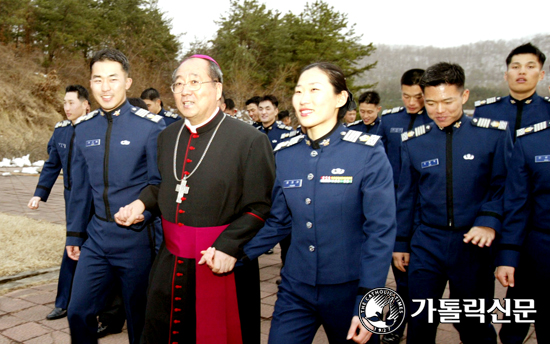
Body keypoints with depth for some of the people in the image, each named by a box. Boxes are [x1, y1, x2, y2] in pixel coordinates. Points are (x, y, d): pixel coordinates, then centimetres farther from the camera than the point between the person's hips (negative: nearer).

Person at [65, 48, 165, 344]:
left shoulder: (150, 126, -11)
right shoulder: (83, 128, 4)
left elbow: (159, 185, -8)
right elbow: (80, 186, 11)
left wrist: (161, 237, -12)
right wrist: (74, 234, 13)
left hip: (137, 238, -4)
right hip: (97, 238, 4)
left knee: (139, 317, 10)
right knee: (78, 312, 9)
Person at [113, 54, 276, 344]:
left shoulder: (250, 140, -12)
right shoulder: (166, 137, 9)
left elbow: (261, 206, -13)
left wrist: (228, 246, -23)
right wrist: (141, 203, 2)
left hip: (222, 268, -5)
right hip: (170, 265, 6)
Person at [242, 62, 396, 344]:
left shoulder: (368, 153, -12)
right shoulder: (284, 155, 1)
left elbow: (380, 231, -12)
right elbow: (278, 222, 9)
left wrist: (368, 305, -15)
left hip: (348, 289, -3)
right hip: (295, 289, 3)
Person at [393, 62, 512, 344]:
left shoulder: (493, 135, -4)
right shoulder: (413, 142, 2)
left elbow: (503, 185, -1)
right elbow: (406, 196, 8)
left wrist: (489, 221, -17)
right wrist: (400, 243, 10)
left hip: (473, 244, -1)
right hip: (426, 244, 2)